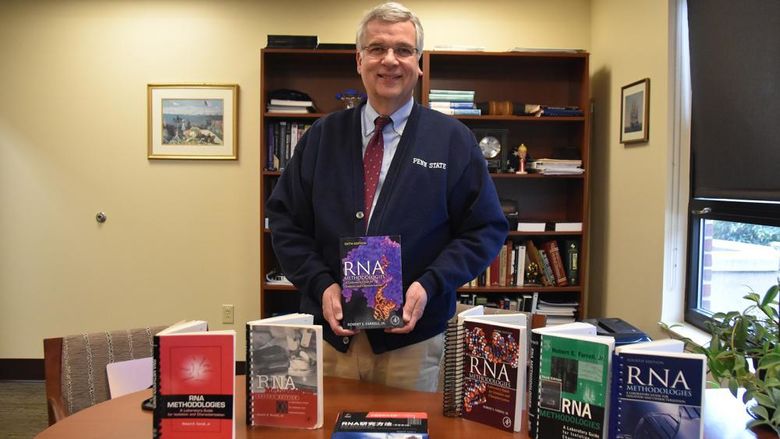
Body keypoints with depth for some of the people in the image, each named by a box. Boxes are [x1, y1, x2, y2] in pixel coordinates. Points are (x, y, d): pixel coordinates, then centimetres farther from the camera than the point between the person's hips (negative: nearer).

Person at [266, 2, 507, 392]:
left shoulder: (453, 140, 0)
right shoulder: (322, 136, 5)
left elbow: (486, 229, -1)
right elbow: (284, 219, 5)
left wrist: (430, 284, -14)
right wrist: (321, 285, -10)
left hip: (413, 339, -1)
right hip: (329, 334, 2)